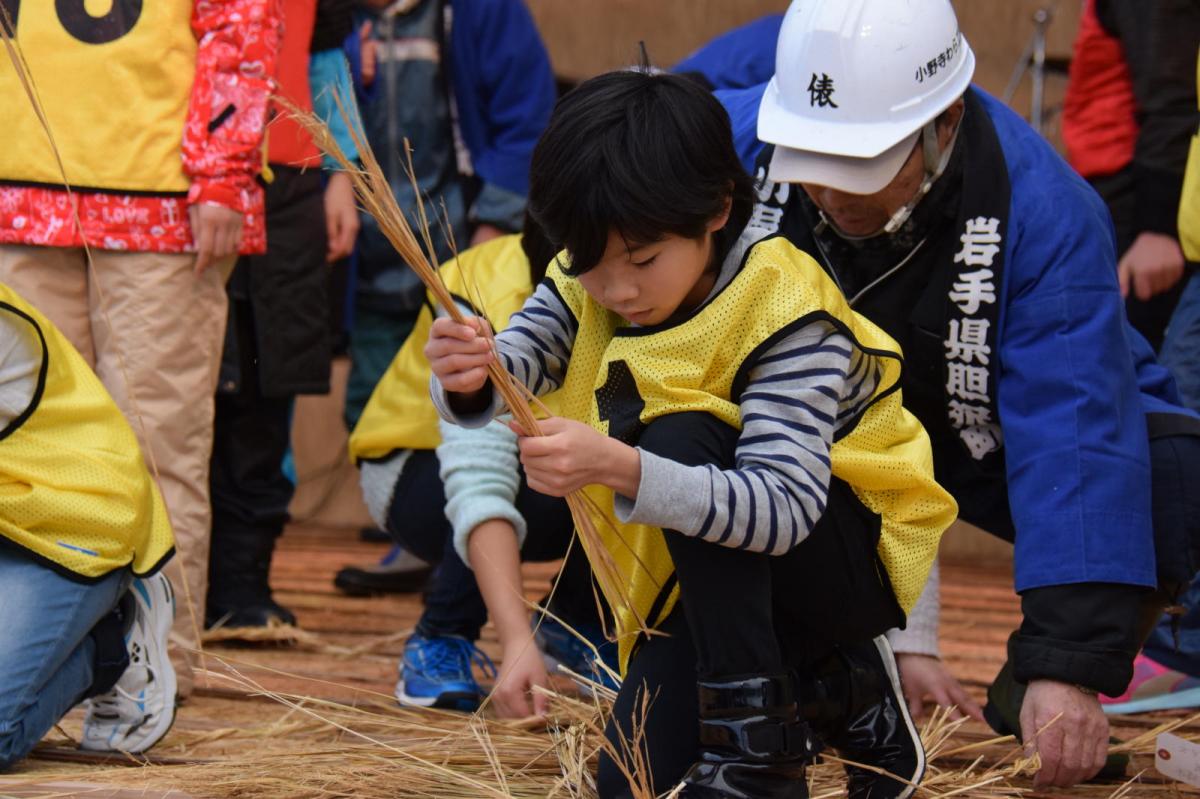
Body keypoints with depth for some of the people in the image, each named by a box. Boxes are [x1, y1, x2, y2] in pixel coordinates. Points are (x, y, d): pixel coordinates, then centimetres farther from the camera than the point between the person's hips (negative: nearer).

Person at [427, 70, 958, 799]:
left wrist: (619, 469, -56)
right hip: (717, 565, 7)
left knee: (682, 437, -33)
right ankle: (833, 695, 20)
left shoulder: (784, 314, -29)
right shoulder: (589, 284, -8)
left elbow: (783, 506, -42)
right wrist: (467, 377, -50)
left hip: (851, 557, -7)